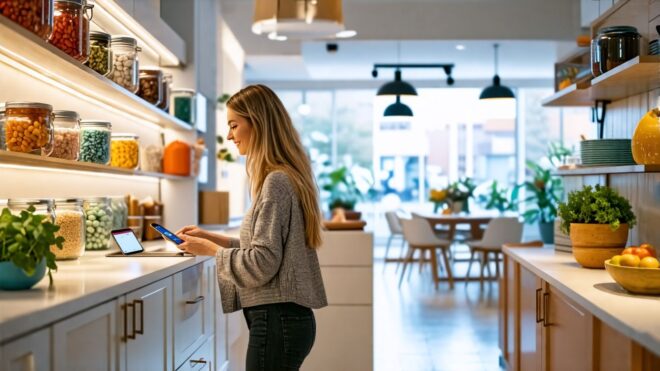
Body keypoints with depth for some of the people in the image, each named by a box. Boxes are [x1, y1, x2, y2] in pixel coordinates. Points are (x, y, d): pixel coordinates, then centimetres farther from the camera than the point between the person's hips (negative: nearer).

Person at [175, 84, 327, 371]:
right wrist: (213, 237, 13)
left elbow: (263, 264, -19)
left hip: (277, 321, -9)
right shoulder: (286, 177, 13)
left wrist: (209, 249, -7)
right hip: (286, 317, 9)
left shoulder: (276, 181, -15)